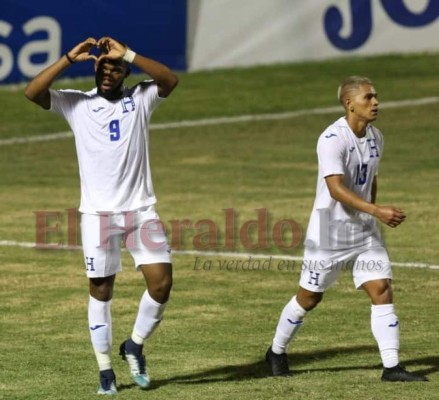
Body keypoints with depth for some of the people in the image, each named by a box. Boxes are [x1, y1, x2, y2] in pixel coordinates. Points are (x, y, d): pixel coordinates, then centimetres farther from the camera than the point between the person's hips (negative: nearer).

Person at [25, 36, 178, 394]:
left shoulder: (140, 99, 3)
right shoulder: (76, 104, 2)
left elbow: (171, 80, -16)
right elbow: (32, 92, -13)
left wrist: (127, 55, -21)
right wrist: (70, 58, -18)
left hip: (141, 209, 1)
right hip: (98, 213, -1)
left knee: (161, 283, -8)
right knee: (101, 290, 3)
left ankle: (135, 346, 15)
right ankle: (105, 369, 12)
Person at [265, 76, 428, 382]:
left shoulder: (375, 137, 5)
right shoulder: (332, 139, -20)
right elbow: (336, 188, -29)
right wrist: (377, 211, -35)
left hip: (364, 231, 6)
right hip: (330, 231, -6)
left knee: (382, 290, -8)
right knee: (310, 297, 7)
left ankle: (392, 367, -8)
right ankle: (277, 352, 29)